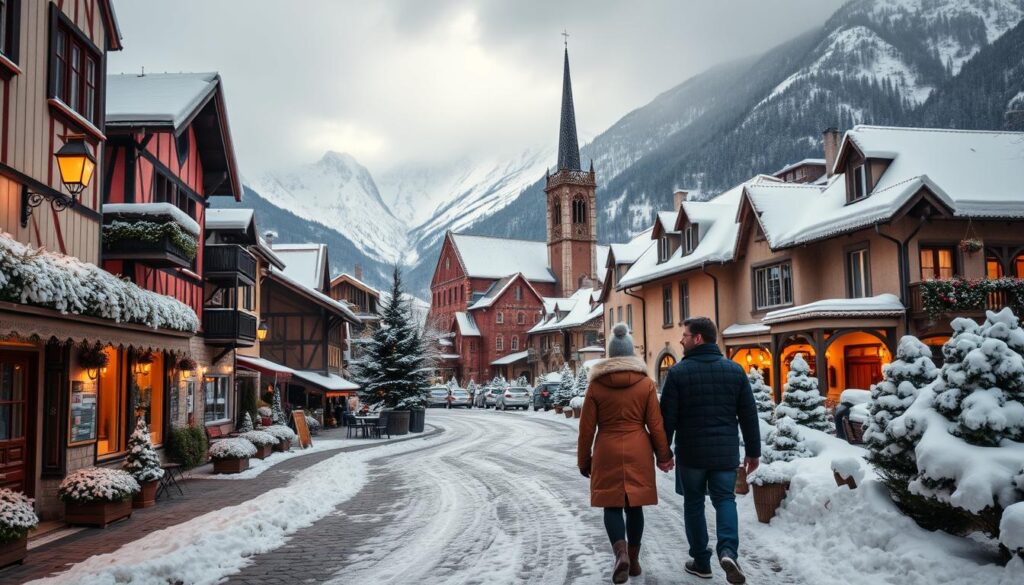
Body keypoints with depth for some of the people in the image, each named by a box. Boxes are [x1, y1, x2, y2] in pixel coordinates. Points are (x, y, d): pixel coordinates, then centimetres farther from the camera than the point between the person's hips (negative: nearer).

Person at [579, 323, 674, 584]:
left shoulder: (596, 385, -2)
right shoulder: (646, 383, 0)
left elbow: (586, 427, 0)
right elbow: (655, 424, 0)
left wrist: (584, 461, 9)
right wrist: (664, 455, 11)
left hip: (607, 452, -1)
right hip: (638, 451, 1)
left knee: (612, 505, 6)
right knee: (634, 505, 12)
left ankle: (621, 553, -15)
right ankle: (634, 559, 18)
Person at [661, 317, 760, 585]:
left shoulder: (679, 372, -7)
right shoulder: (735, 370, 2)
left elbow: (668, 417, -7)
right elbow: (749, 415, 4)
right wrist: (753, 451, 12)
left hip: (691, 452, -2)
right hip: (726, 452, 2)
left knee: (694, 503, 12)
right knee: (725, 499, 11)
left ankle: (701, 561, 18)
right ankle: (728, 550, -12)